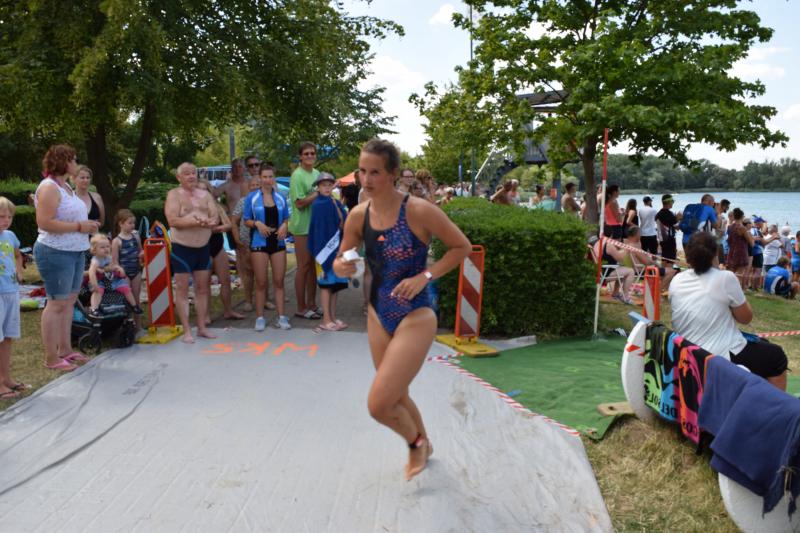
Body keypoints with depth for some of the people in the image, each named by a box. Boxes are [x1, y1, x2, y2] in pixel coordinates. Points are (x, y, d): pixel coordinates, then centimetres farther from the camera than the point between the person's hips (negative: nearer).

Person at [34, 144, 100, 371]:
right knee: (57, 304, -5)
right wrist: (79, 227, -19)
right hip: (56, 253, -9)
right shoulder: (49, 187, -13)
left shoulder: (66, 186, 16)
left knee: (69, 302, 13)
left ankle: (65, 349, 23)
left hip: (75, 252, 9)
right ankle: (51, 358, 1)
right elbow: (44, 222, -23)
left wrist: (87, 225, 11)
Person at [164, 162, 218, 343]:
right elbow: (173, 221, -16)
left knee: (202, 288, 8)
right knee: (182, 289, -1)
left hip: (203, 247, 5)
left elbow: (216, 218, 3)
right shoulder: (174, 195, -3)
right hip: (182, 247, -5)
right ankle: (186, 330, 4)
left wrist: (207, 222, -19)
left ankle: (202, 327, 17)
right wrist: (195, 222, -24)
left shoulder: (205, 195, 12)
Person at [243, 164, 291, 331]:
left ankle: (282, 317, 8)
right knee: (261, 282, 1)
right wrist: (257, 224, -17)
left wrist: (284, 226, -7)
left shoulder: (280, 197, 8)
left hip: (278, 242, 2)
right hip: (259, 243, -2)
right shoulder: (252, 197, 0)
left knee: (279, 281, 4)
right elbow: (246, 220, 2)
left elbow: (286, 219, 14)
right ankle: (260, 318, 9)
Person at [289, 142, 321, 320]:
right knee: (304, 266, -2)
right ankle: (301, 308, 7)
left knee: (314, 265, 11)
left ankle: (311, 304, 21)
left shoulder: (317, 173, 12)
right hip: (303, 226, -7)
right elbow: (299, 203, -16)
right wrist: (319, 193, -17)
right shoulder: (297, 175, -10)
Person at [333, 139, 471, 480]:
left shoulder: (419, 211, -18)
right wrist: (341, 267, -15)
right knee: (396, 397, 21)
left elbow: (462, 247, -7)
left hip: (415, 317, -6)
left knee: (378, 405, -10)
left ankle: (416, 441, 23)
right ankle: (423, 445, 51)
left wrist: (425, 276, -17)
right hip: (378, 315, 6)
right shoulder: (358, 215, -3)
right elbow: (342, 260, 9)